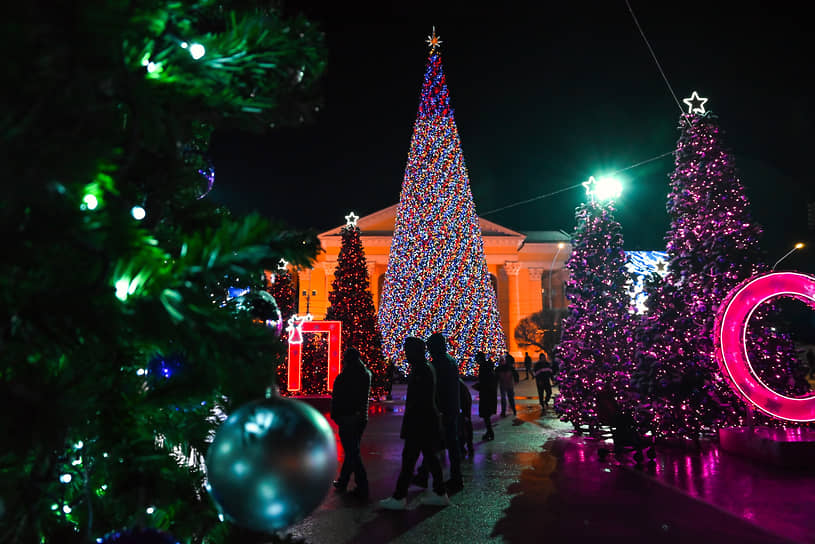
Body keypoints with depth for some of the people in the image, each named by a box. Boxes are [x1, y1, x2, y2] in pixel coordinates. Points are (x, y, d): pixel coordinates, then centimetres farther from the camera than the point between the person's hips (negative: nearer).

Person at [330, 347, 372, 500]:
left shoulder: (342, 378, -16)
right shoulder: (366, 375, 2)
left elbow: (336, 400, -9)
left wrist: (335, 416, 3)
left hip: (347, 419, -7)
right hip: (361, 418, 7)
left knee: (352, 453, -2)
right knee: (352, 451, 18)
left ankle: (362, 489, -3)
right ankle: (342, 481, 33)